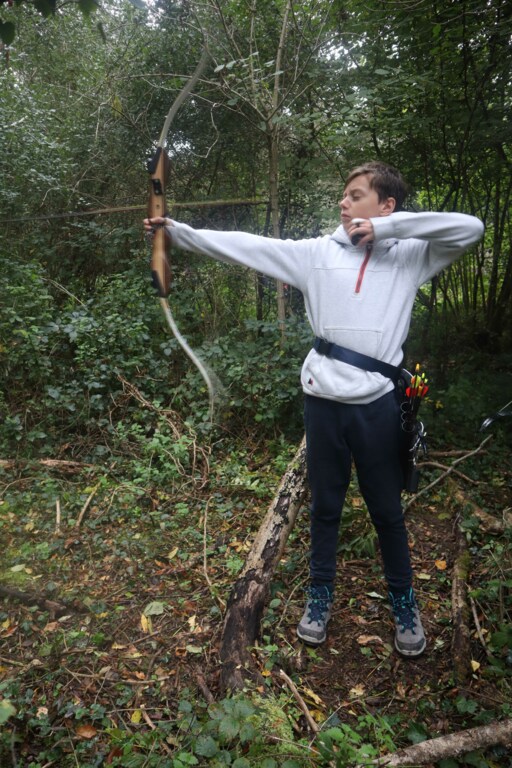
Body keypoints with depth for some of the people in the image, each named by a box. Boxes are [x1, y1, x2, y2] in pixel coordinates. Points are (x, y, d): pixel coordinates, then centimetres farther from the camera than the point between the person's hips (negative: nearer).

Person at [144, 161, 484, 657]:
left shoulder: (410, 255, 1)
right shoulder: (317, 252, 4)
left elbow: (470, 229, -12)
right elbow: (245, 246, 1)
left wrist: (386, 227, -14)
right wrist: (176, 229, -1)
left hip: (377, 402, -1)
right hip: (323, 399, 2)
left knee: (386, 509, 13)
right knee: (324, 506, 15)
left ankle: (404, 602, 35)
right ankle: (320, 595, 36)